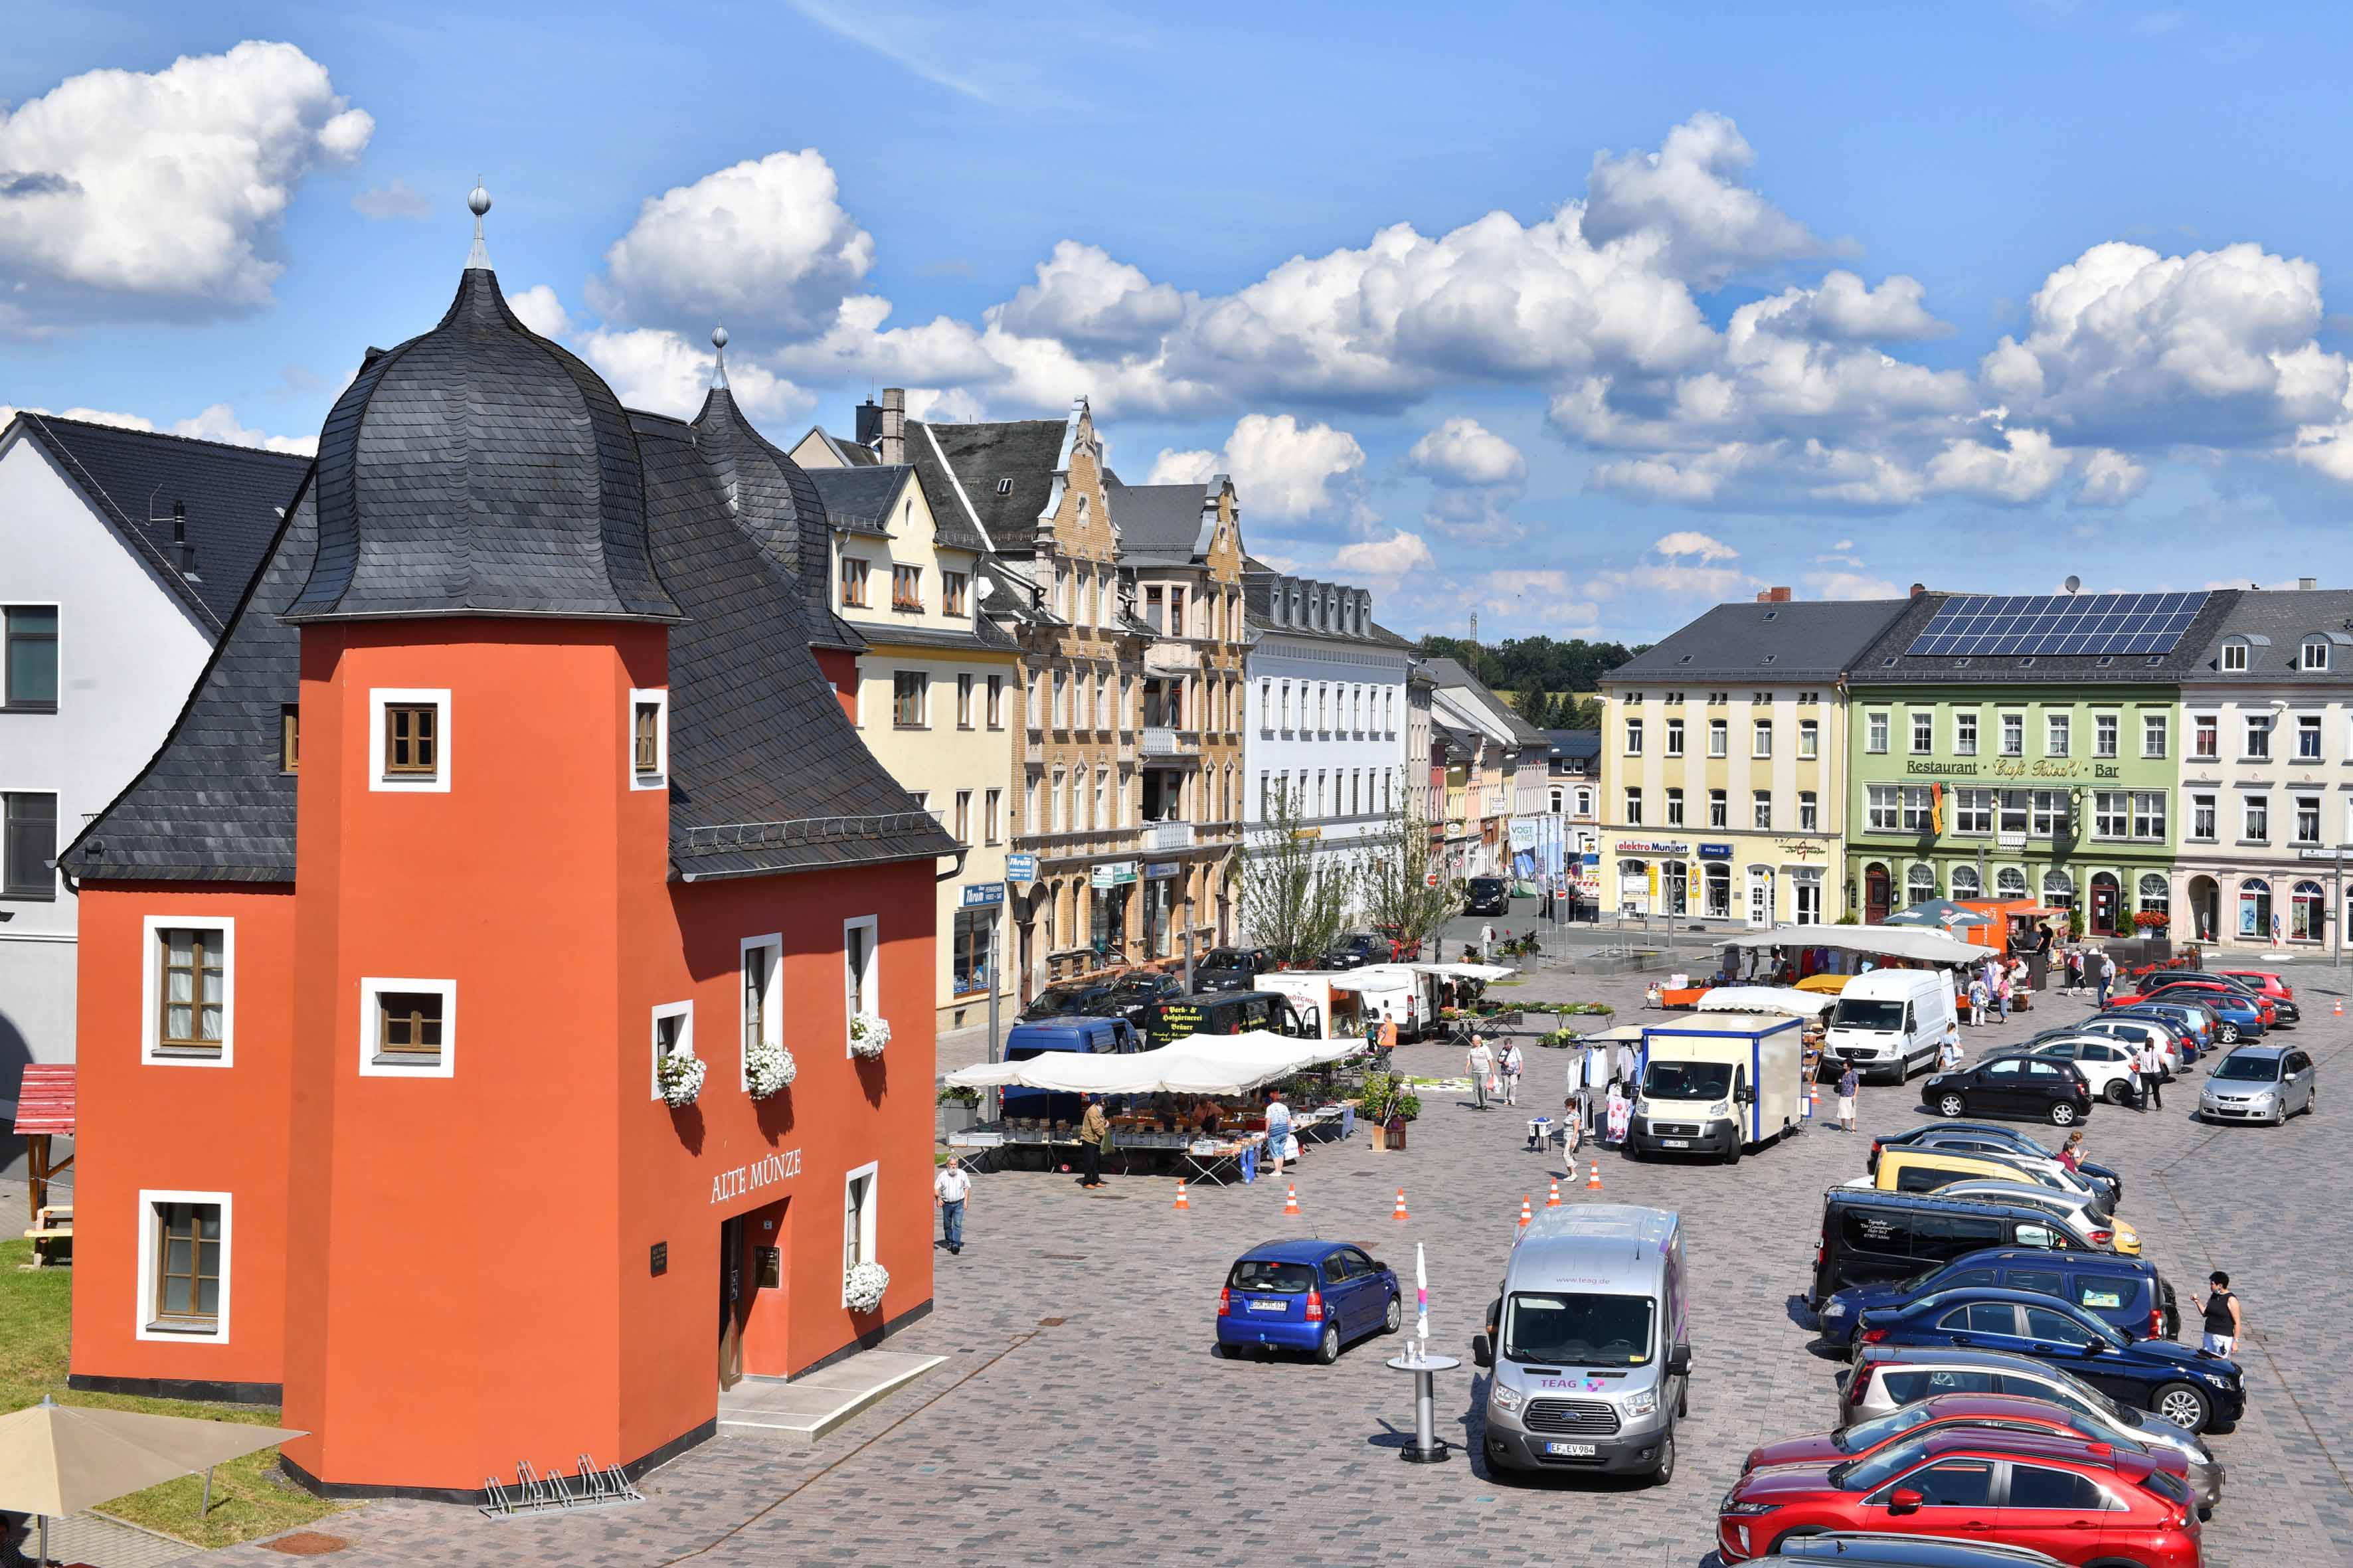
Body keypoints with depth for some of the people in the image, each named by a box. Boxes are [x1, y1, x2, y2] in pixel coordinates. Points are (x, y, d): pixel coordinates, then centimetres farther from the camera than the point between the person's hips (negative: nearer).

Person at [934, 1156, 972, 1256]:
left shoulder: (962, 1174, -1)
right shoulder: (942, 1175, -5)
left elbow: (967, 1187, 9)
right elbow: (936, 1188, -2)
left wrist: (966, 1201, 1)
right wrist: (938, 1198, -19)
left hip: (959, 1204, -1)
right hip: (946, 1204, 1)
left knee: (958, 1224, -12)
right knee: (947, 1225, 12)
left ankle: (956, 1244, -16)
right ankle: (949, 1242, 31)